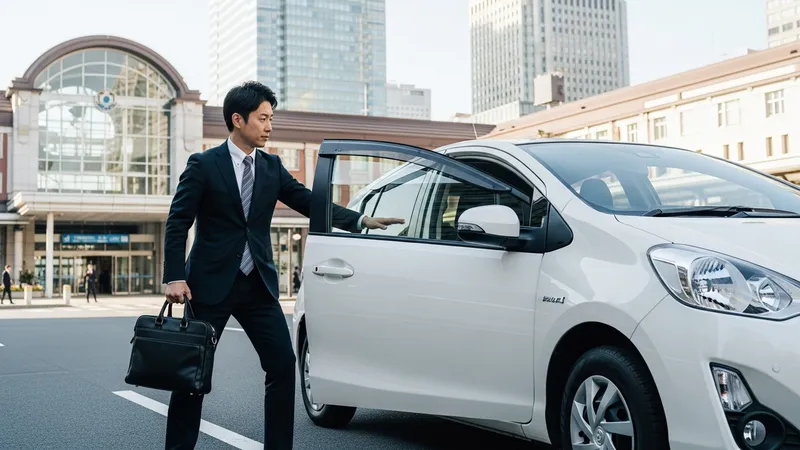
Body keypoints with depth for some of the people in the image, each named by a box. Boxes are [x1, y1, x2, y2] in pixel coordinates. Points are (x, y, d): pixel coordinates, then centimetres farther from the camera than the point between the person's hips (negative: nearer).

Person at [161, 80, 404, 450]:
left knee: (283, 365, 0)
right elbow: (177, 224, -6)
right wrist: (175, 277, -15)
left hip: (258, 284, 4)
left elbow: (309, 202, 5)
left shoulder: (272, 167, 8)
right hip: (212, 283, -4)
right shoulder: (203, 165, -5)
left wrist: (361, 220, -6)